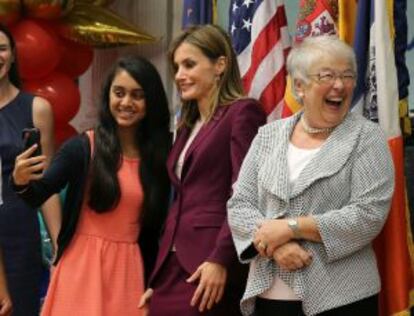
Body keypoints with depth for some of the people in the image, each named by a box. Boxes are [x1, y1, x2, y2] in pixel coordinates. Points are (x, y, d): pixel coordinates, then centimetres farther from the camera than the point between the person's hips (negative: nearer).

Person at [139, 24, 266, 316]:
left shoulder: (242, 112, -4)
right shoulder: (189, 125, 19)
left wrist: (220, 261, -20)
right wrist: (156, 278, 16)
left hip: (210, 265, -7)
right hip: (173, 266, 7)